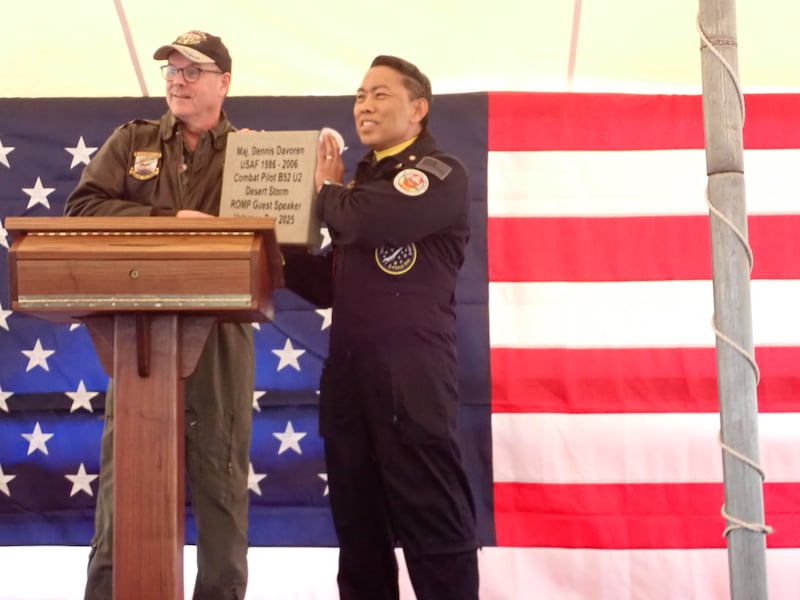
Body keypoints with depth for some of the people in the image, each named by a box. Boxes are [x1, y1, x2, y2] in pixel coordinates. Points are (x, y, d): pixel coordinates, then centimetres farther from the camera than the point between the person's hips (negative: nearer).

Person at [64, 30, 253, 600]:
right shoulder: (133, 141, 12)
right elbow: (83, 208, -1)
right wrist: (168, 219, -11)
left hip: (221, 334, -1)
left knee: (221, 472, 5)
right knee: (123, 471, 2)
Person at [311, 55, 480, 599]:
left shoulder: (440, 173, -3)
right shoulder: (363, 175, 20)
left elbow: (372, 220, -22)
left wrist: (327, 190, -2)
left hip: (412, 371, -8)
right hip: (347, 370, 8)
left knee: (433, 522, -4)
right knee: (358, 524, 12)